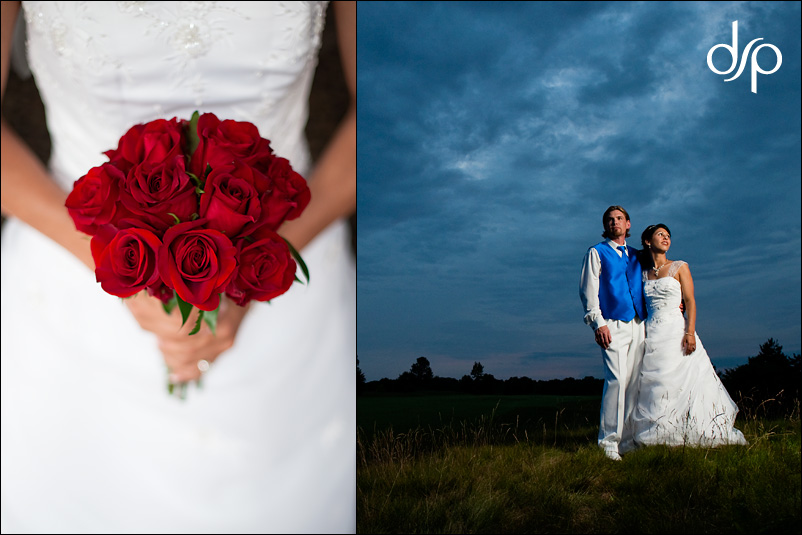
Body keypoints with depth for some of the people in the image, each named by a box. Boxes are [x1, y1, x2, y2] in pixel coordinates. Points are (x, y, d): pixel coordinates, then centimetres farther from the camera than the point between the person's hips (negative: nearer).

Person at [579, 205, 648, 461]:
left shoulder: (636, 255, 21)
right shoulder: (596, 253, 7)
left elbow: (644, 288, 27)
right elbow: (588, 290, 0)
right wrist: (598, 323, -11)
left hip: (638, 325, 5)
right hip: (613, 325, -5)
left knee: (634, 382, 2)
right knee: (617, 379, -16)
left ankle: (628, 440, 7)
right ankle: (609, 442, -13)